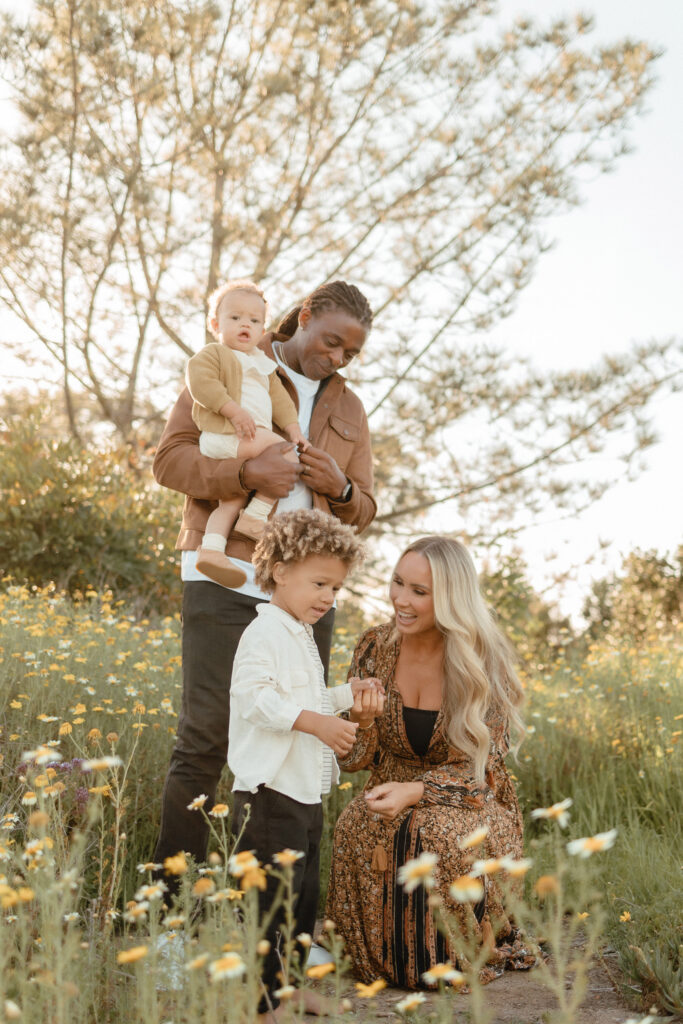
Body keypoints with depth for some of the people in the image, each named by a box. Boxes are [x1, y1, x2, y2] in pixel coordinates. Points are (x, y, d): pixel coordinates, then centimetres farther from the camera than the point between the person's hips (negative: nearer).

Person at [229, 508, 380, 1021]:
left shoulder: (302, 638, 19)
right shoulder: (264, 633, -13)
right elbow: (254, 696, -25)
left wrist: (346, 695, 16)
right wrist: (315, 721, -30)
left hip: (307, 791, 10)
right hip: (271, 791, -10)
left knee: (304, 892, 16)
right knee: (270, 896, -7)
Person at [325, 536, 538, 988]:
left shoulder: (486, 663, -13)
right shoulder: (376, 648, -4)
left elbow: (479, 767, -13)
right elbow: (351, 760, -1)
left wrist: (414, 791, -32)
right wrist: (363, 721, -26)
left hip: (468, 803, -2)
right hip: (393, 792, 2)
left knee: (444, 835, -35)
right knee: (359, 828, -31)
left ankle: (465, 955, -6)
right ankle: (375, 950, -2)